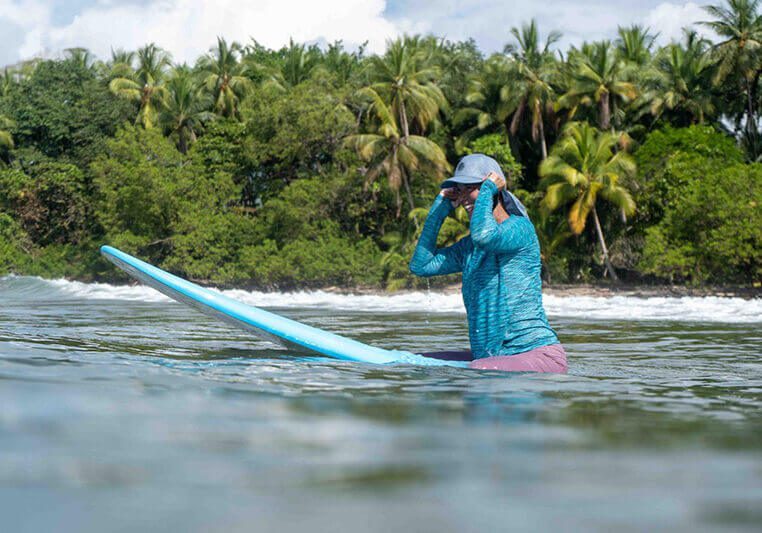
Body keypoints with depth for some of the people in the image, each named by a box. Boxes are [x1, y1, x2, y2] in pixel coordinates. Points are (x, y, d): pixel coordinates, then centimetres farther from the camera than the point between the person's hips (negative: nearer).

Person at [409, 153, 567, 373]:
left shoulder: (520, 228, -9)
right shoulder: (469, 247, 16)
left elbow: (483, 235, -31)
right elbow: (420, 265, 14)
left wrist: (488, 189, -13)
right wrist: (440, 207, 13)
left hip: (537, 353, -9)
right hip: (488, 358, 9)